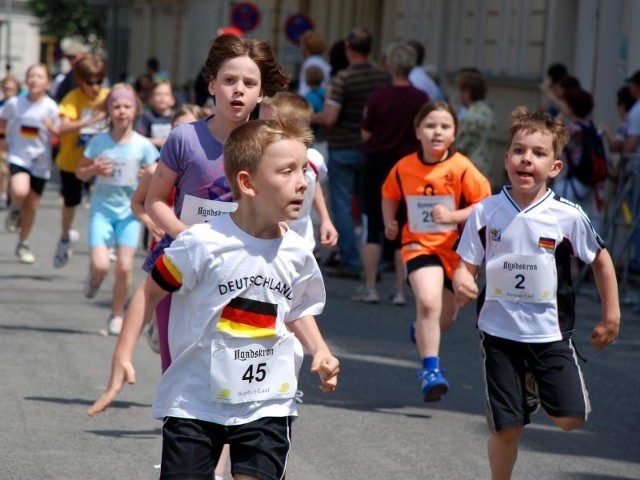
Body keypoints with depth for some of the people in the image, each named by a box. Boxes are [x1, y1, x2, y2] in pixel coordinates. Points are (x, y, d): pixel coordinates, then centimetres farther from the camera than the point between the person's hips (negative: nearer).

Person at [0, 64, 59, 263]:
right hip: (18, 156, -1)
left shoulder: (51, 107, -8)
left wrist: (52, 128, -25)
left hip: (40, 161, 1)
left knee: (32, 206, 8)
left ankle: (23, 245, 29)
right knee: (20, 191, -29)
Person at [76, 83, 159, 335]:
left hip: (130, 211, 0)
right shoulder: (99, 141, -2)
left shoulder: (143, 145, -3)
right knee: (100, 265, -14)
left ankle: (117, 314, 13)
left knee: (125, 266, -6)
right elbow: (80, 173, 6)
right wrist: (94, 169, -15)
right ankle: (94, 278, 24)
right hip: (102, 209, 0)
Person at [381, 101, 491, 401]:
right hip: (419, 244, 0)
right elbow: (390, 195, 15)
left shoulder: (461, 168, -14)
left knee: (443, 320, 15)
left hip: (455, 247, 1)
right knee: (428, 302, -25)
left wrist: (453, 216, -23)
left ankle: (421, 329, 52)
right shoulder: (404, 168, -5)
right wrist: (390, 223, -1)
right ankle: (430, 369, -15)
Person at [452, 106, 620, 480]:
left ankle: (537, 385, 24)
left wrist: (611, 316, 7)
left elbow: (601, 259, 5)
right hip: (499, 333, 0)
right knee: (506, 429, 2)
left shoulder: (569, 217, -9)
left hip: (550, 334, 0)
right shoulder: (485, 213, -6)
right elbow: (466, 265, 1)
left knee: (571, 419, -8)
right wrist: (462, 283, -23)